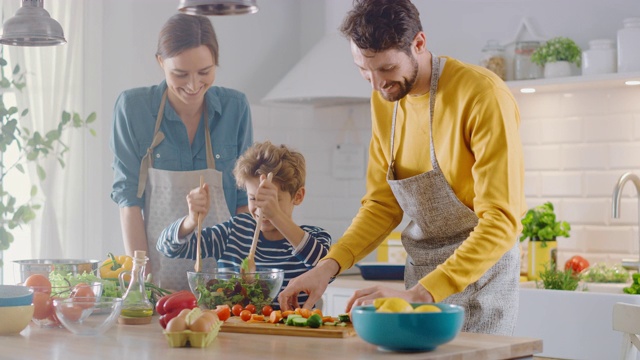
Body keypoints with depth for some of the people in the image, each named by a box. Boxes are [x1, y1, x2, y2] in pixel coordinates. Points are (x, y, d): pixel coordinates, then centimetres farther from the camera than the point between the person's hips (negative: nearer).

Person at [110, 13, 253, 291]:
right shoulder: (133, 107, -3)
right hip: (159, 267, -1)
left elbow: (245, 197, 5)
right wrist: (141, 278, -8)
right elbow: (128, 196, -2)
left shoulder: (235, 107, 1)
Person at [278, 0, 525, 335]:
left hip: (478, 273, -6)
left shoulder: (483, 96, -21)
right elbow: (382, 204, 9)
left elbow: (502, 223, -25)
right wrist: (329, 266, -8)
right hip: (420, 273, 6)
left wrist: (418, 295, -33)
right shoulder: (384, 98, 2)